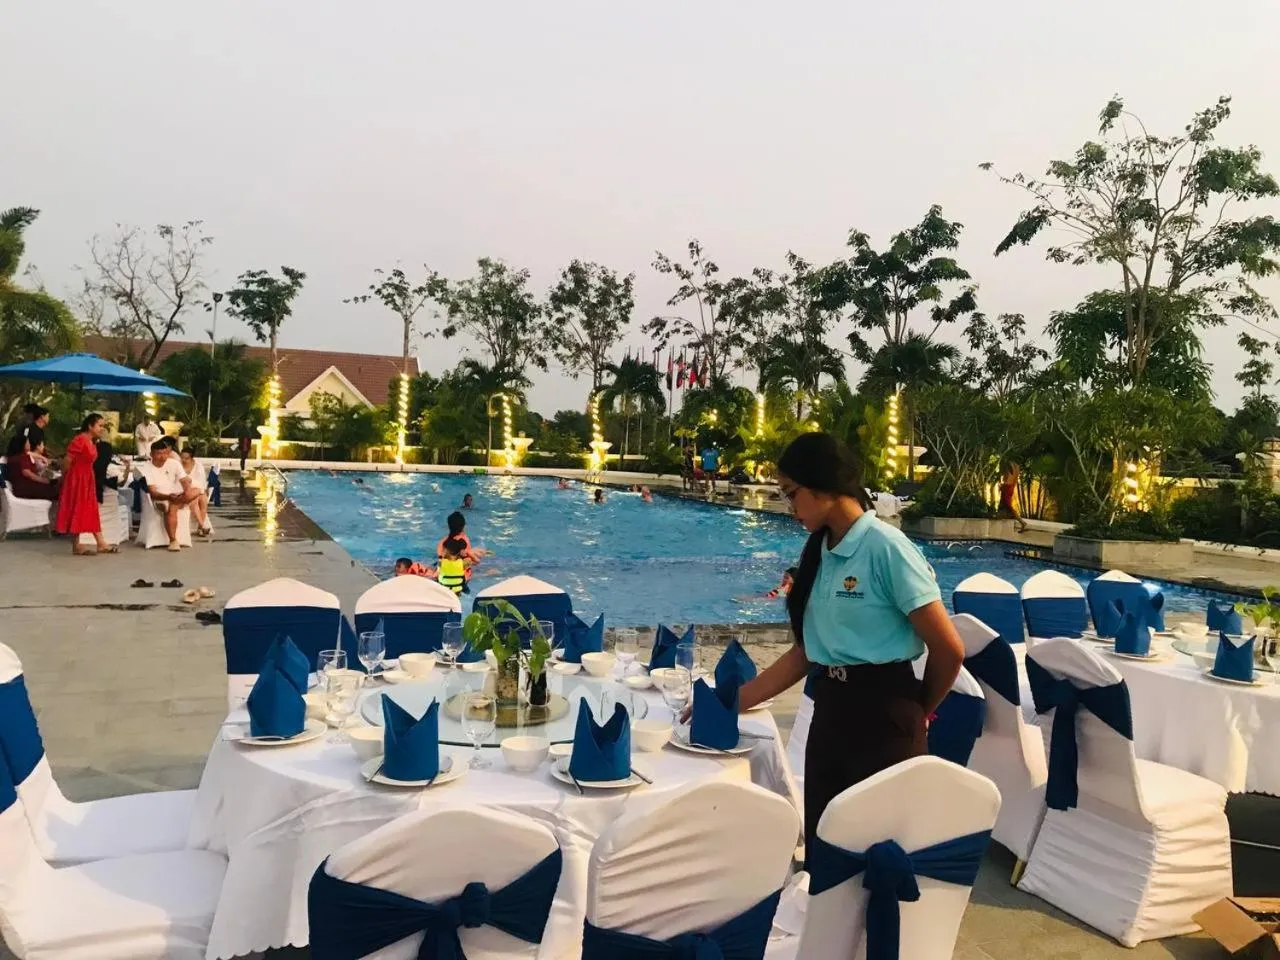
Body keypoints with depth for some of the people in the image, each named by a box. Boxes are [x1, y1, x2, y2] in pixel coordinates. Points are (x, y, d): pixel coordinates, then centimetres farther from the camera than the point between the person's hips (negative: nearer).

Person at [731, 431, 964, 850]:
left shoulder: (886, 548, -15)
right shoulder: (820, 554, 7)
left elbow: (948, 649, -13)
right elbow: (805, 652, 10)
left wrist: (917, 713, 4)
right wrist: (730, 702, 7)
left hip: (882, 720, -7)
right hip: (829, 715, 7)